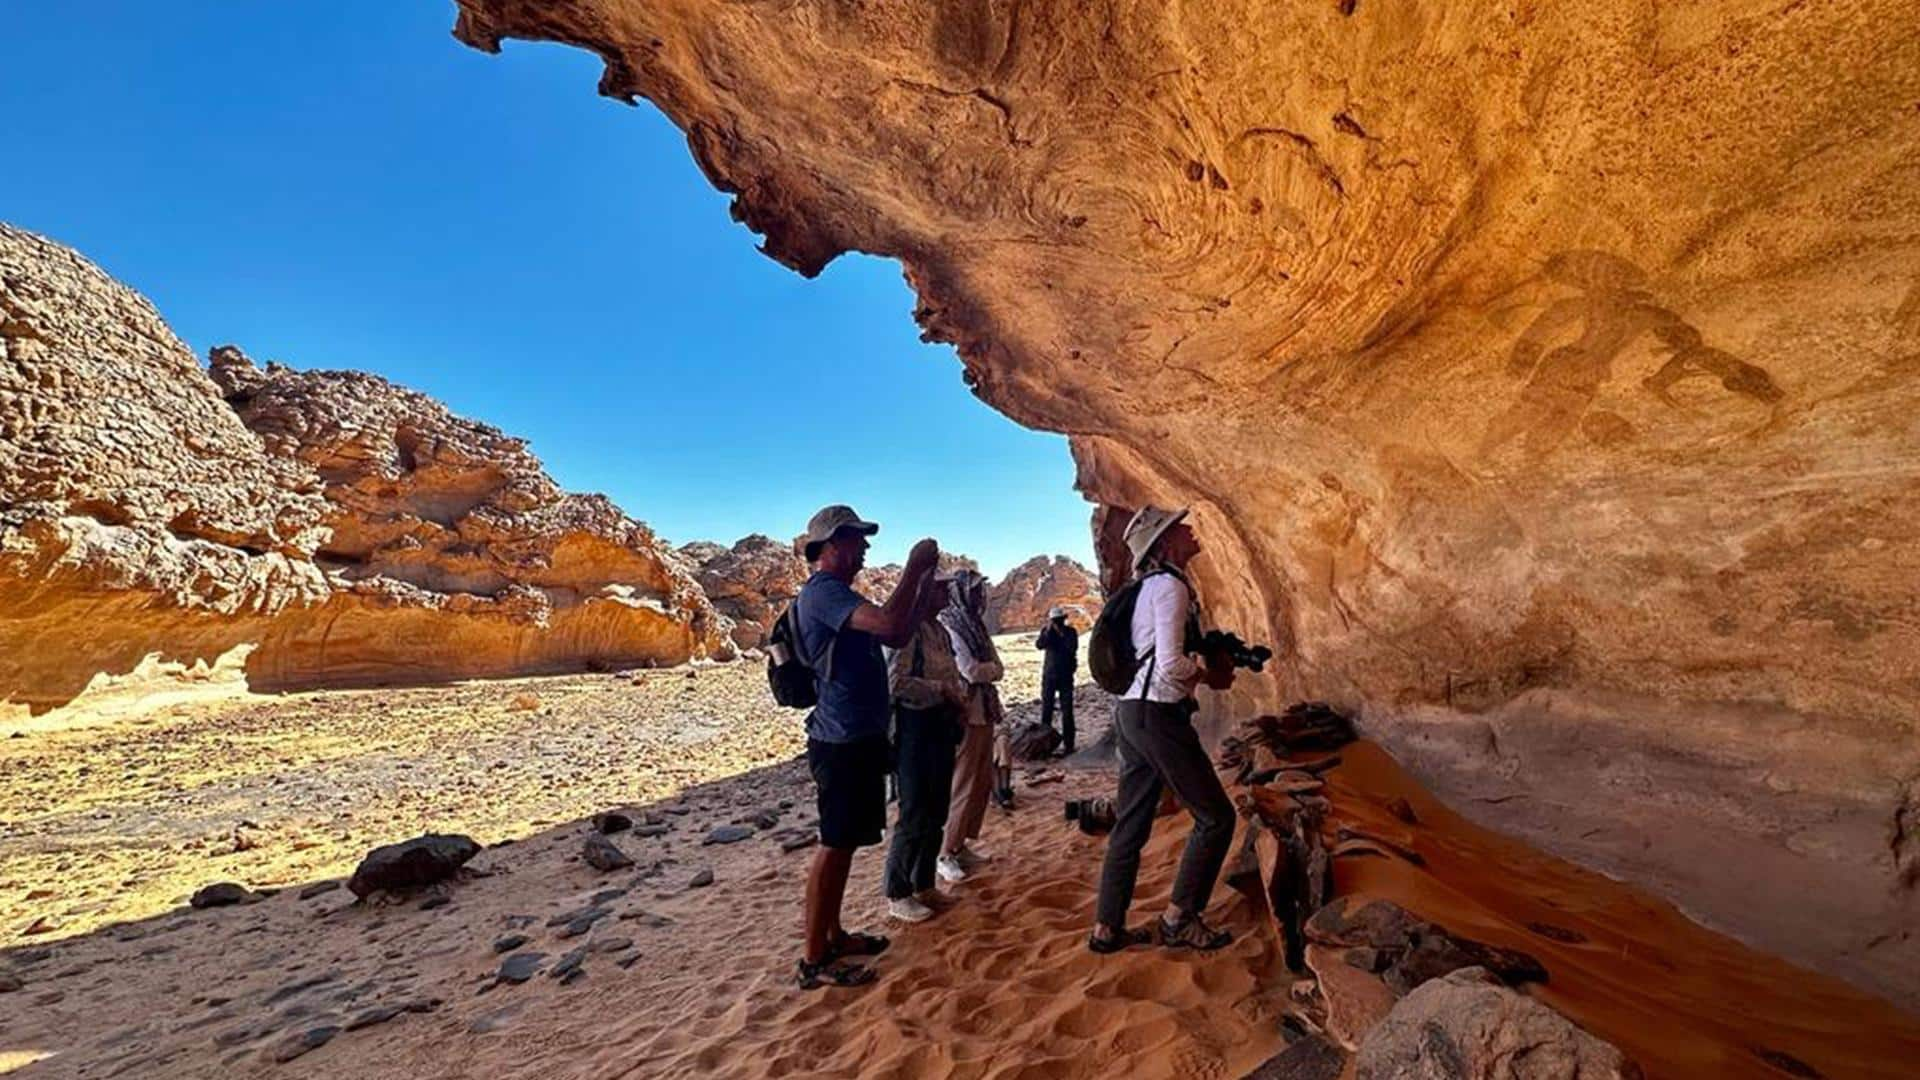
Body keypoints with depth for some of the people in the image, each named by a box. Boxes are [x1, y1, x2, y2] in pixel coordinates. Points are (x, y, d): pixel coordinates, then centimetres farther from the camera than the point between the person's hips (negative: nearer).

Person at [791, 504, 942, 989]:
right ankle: (814, 960, 11)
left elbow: (899, 636, 18)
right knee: (834, 844, -1)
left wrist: (924, 581, 11)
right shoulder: (822, 590, -17)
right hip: (843, 739, -10)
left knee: (846, 842, 18)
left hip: (859, 736, 10)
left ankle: (833, 935, 31)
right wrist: (914, 565, -21)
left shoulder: (838, 592, 16)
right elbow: (890, 625, -33)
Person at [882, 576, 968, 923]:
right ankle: (897, 894, 16)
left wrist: (959, 699, 0)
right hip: (916, 727, -9)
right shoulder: (907, 628, -16)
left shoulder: (940, 630, 12)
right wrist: (942, 690, -18)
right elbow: (896, 681, -25)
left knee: (936, 812, 16)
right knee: (915, 814, 0)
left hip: (941, 725, 9)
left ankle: (923, 884, 31)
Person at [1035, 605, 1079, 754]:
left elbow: (1073, 647, -15)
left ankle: (1068, 743, 2)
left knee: (1067, 710, -2)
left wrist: (1062, 634, -20)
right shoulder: (1046, 631, 3)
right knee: (1046, 708, 3)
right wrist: (1048, 630, -21)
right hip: (1049, 674, 2)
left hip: (1066, 676, -2)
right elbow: (1039, 645, -13)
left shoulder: (1070, 631, -1)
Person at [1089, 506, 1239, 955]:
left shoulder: (1152, 586, 16)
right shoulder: (1170, 585, -13)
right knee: (1215, 816, 6)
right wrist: (1211, 676, -3)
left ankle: (1107, 928, 22)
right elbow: (1171, 665, -21)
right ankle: (1179, 919, 15)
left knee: (1131, 824, 14)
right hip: (1157, 715, -9)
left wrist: (1208, 661, 10)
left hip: (1132, 712, 9)